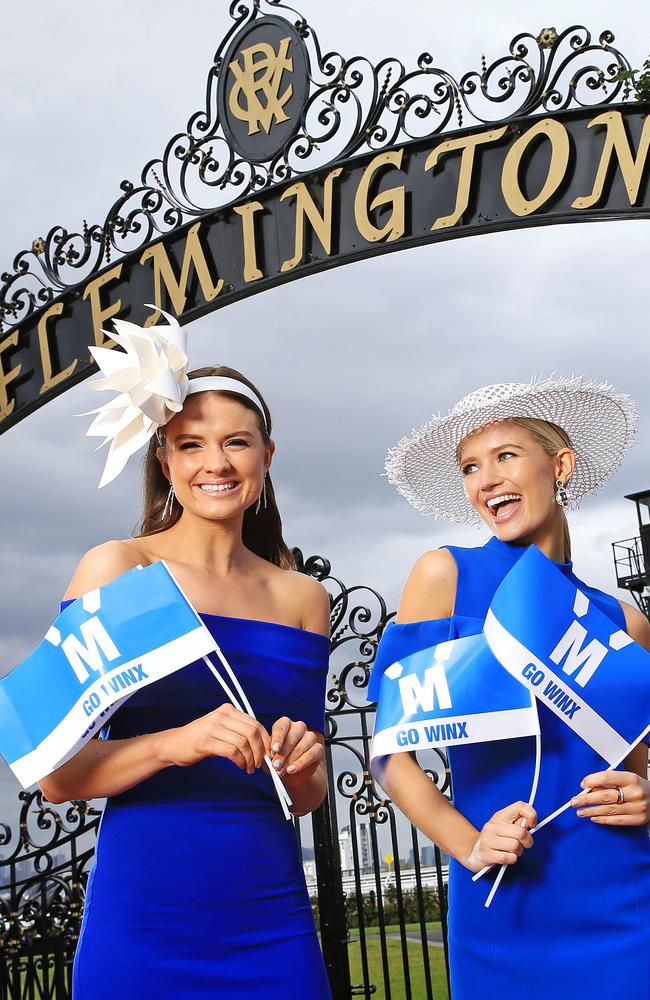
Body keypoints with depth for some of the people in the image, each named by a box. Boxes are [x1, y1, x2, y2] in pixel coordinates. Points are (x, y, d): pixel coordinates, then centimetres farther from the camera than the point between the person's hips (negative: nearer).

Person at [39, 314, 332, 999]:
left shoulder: (303, 598, 7)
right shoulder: (118, 568, -4)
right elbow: (57, 775, -8)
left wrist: (301, 765, -8)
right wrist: (175, 743, -24)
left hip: (272, 923, 4)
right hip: (144, 922, -3)